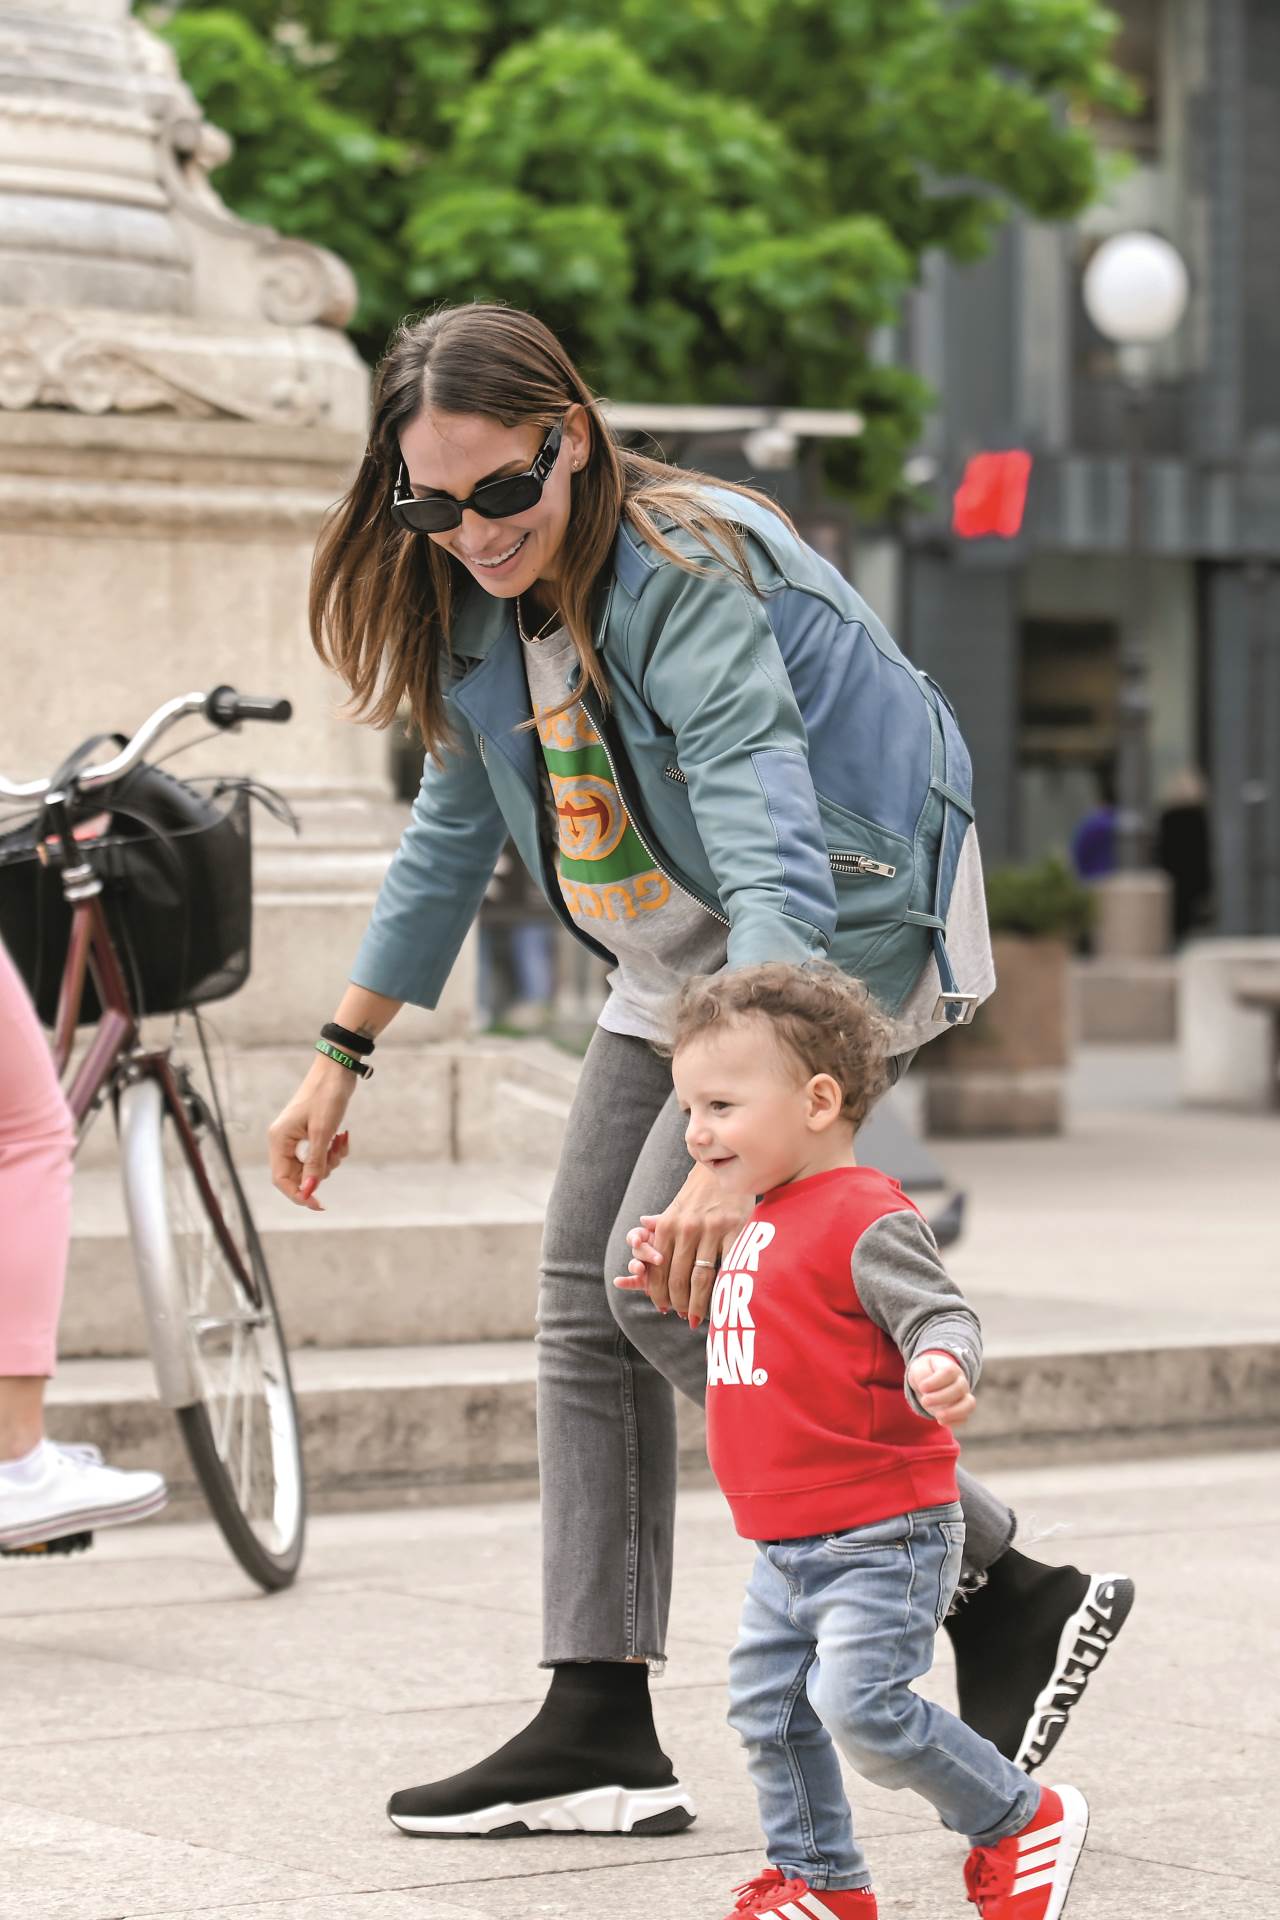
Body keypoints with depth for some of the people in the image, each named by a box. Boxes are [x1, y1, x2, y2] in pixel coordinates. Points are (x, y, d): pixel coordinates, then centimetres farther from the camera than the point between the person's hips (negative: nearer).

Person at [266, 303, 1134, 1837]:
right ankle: (600, 1732, 8)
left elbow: (774, 867, -38)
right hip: (677, 958, 9)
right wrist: (343, 1053, 13)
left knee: (665, 1282, -18)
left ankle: (1009, 1594, -9)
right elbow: (452, 833, 13)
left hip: (846, 925, -9)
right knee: (582, 1306, 3)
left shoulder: (689, 584, -28)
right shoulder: (480, 602, -2)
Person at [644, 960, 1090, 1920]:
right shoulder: (765, 1225, 15)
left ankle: (1024, 1822, 3)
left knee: (861, 1701, -16)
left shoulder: (867, 1219, -16)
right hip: (789, 1542, 10)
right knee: (767, 1704, 11)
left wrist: (945, 1369, -45)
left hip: (880, 1535, -10)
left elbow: (940, 1317, -24)